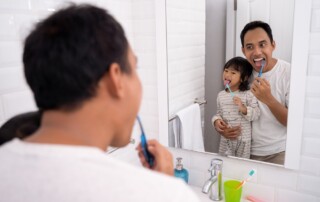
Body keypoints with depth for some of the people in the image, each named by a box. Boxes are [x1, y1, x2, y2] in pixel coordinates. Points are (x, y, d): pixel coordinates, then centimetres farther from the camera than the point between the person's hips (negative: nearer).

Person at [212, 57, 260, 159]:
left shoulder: (248, 94, -12)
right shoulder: (221, 95, 1)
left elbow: (256, 114, -13)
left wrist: (244, 108, -28)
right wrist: (217, 120, -10)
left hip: (243, 139, -3)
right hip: (226, 138, 3)